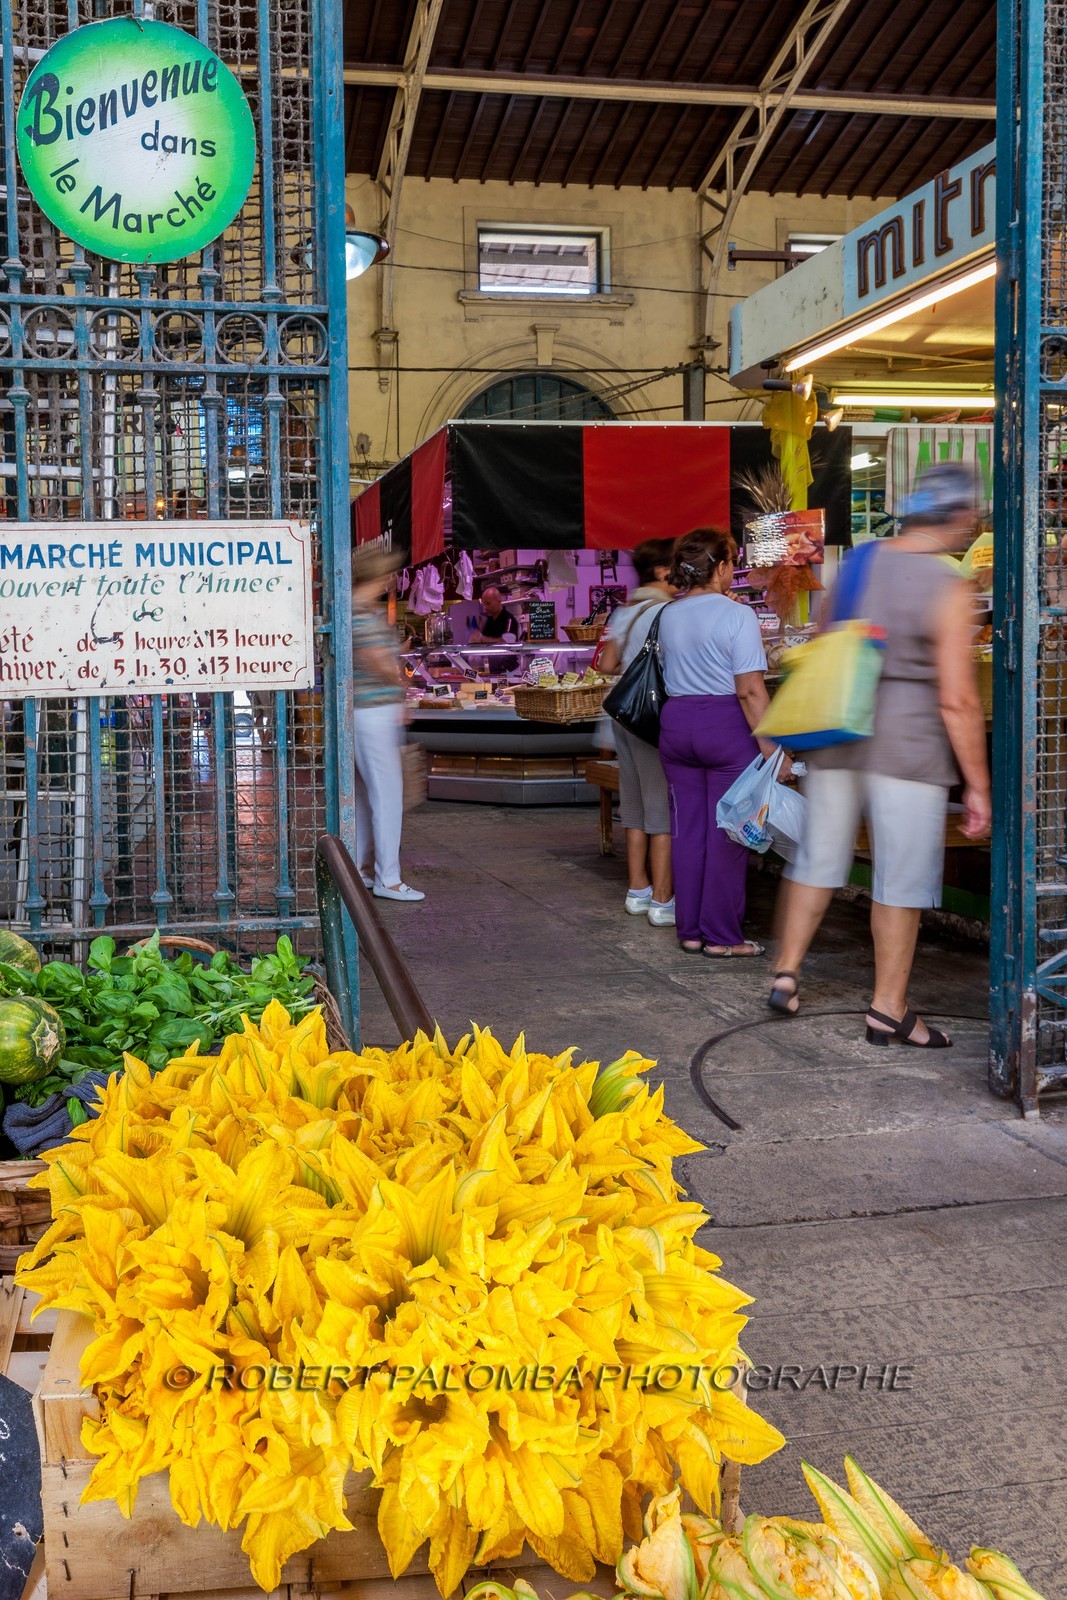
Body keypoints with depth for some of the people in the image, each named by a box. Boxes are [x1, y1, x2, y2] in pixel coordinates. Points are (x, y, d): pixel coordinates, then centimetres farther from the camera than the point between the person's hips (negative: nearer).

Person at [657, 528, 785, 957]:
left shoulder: (669, 616, 7)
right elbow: (750, 691, -16)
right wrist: (772, 749, -15)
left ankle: (690, 930, 17)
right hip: (726, 724, -6)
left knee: (687, 829, 11)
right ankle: (722, 936, 7)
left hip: (676, 721, 6)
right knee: (726, 833, 2)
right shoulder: (736, 616, -11)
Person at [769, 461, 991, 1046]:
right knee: (902, 876, 4)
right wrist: (977, 784, -8)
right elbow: (957, 700, -15)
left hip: (835, 736, 6)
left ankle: (787, 973, 22)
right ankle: (889, 1009, 12)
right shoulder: (948, 589, -13)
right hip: (906, 745, -6)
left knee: (819, 855, 17)